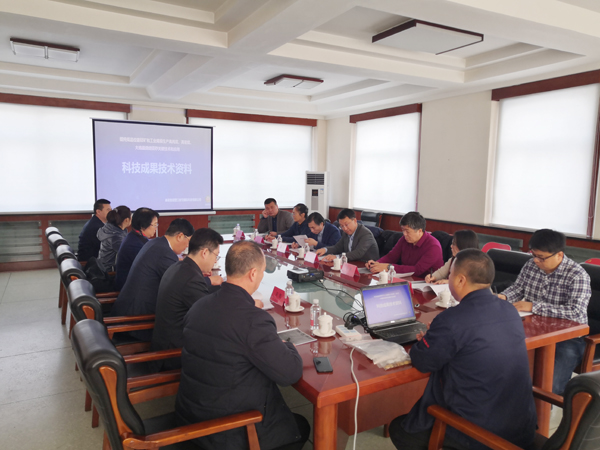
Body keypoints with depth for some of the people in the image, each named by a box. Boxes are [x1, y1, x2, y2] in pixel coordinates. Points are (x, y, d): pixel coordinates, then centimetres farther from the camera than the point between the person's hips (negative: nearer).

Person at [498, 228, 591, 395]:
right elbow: (517, 289, 18)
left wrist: (534, 306, -25)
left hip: (567, 339, -5)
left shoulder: (577, 276, -14)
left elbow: (577, 313, -24)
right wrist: (502, 297, -4)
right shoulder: (531, 265, 3)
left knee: (549, 386, -26)